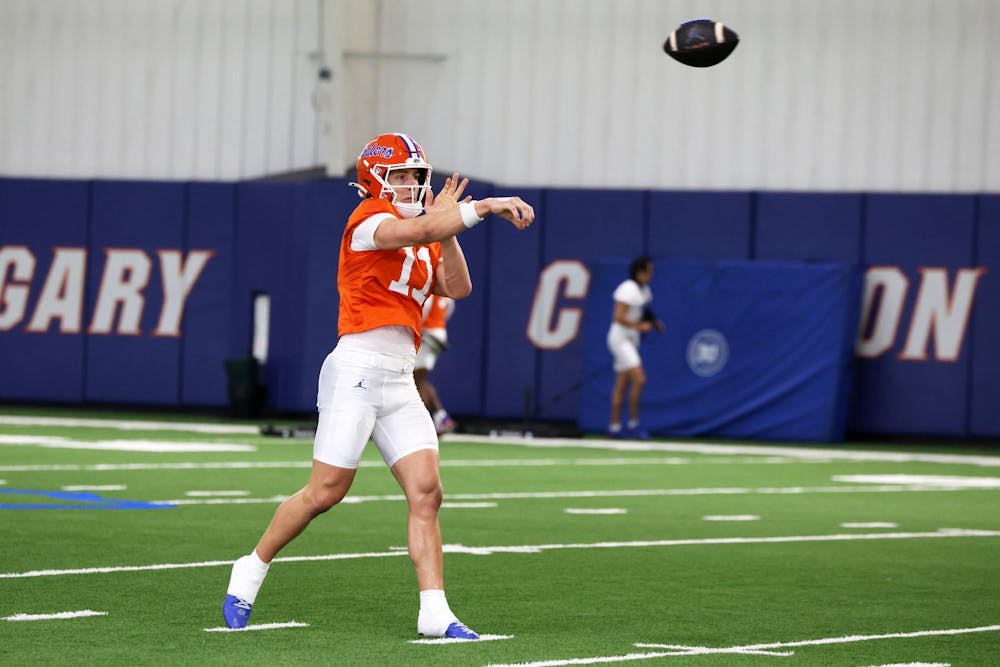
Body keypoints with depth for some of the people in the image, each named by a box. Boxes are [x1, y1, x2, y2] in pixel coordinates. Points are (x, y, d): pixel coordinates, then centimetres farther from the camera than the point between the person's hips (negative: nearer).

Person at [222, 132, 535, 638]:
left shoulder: (423, 244, 20)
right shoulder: (370, 218, -5)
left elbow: (457, 287, 8)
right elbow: (420, 231, -24)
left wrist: (445, 224, 1)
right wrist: (485, 207, -26)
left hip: (400, 383, 8)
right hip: (358, 368, -8)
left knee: (426, 492, -5)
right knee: (324, 493, -5)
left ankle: (434, 612, -8)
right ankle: (251, 571, 15)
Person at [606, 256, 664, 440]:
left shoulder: (645, 291, 10)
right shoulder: (628, 290, -17)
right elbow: (618, 317, -22)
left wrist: (654, 323, 5)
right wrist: (639, 326, -26)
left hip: (631, 340, 9)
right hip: (620, 337, -9)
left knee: (622, 384, 11)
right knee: (639, 379, -17)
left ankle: (615, 427, 15)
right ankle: (633, 424, -10)